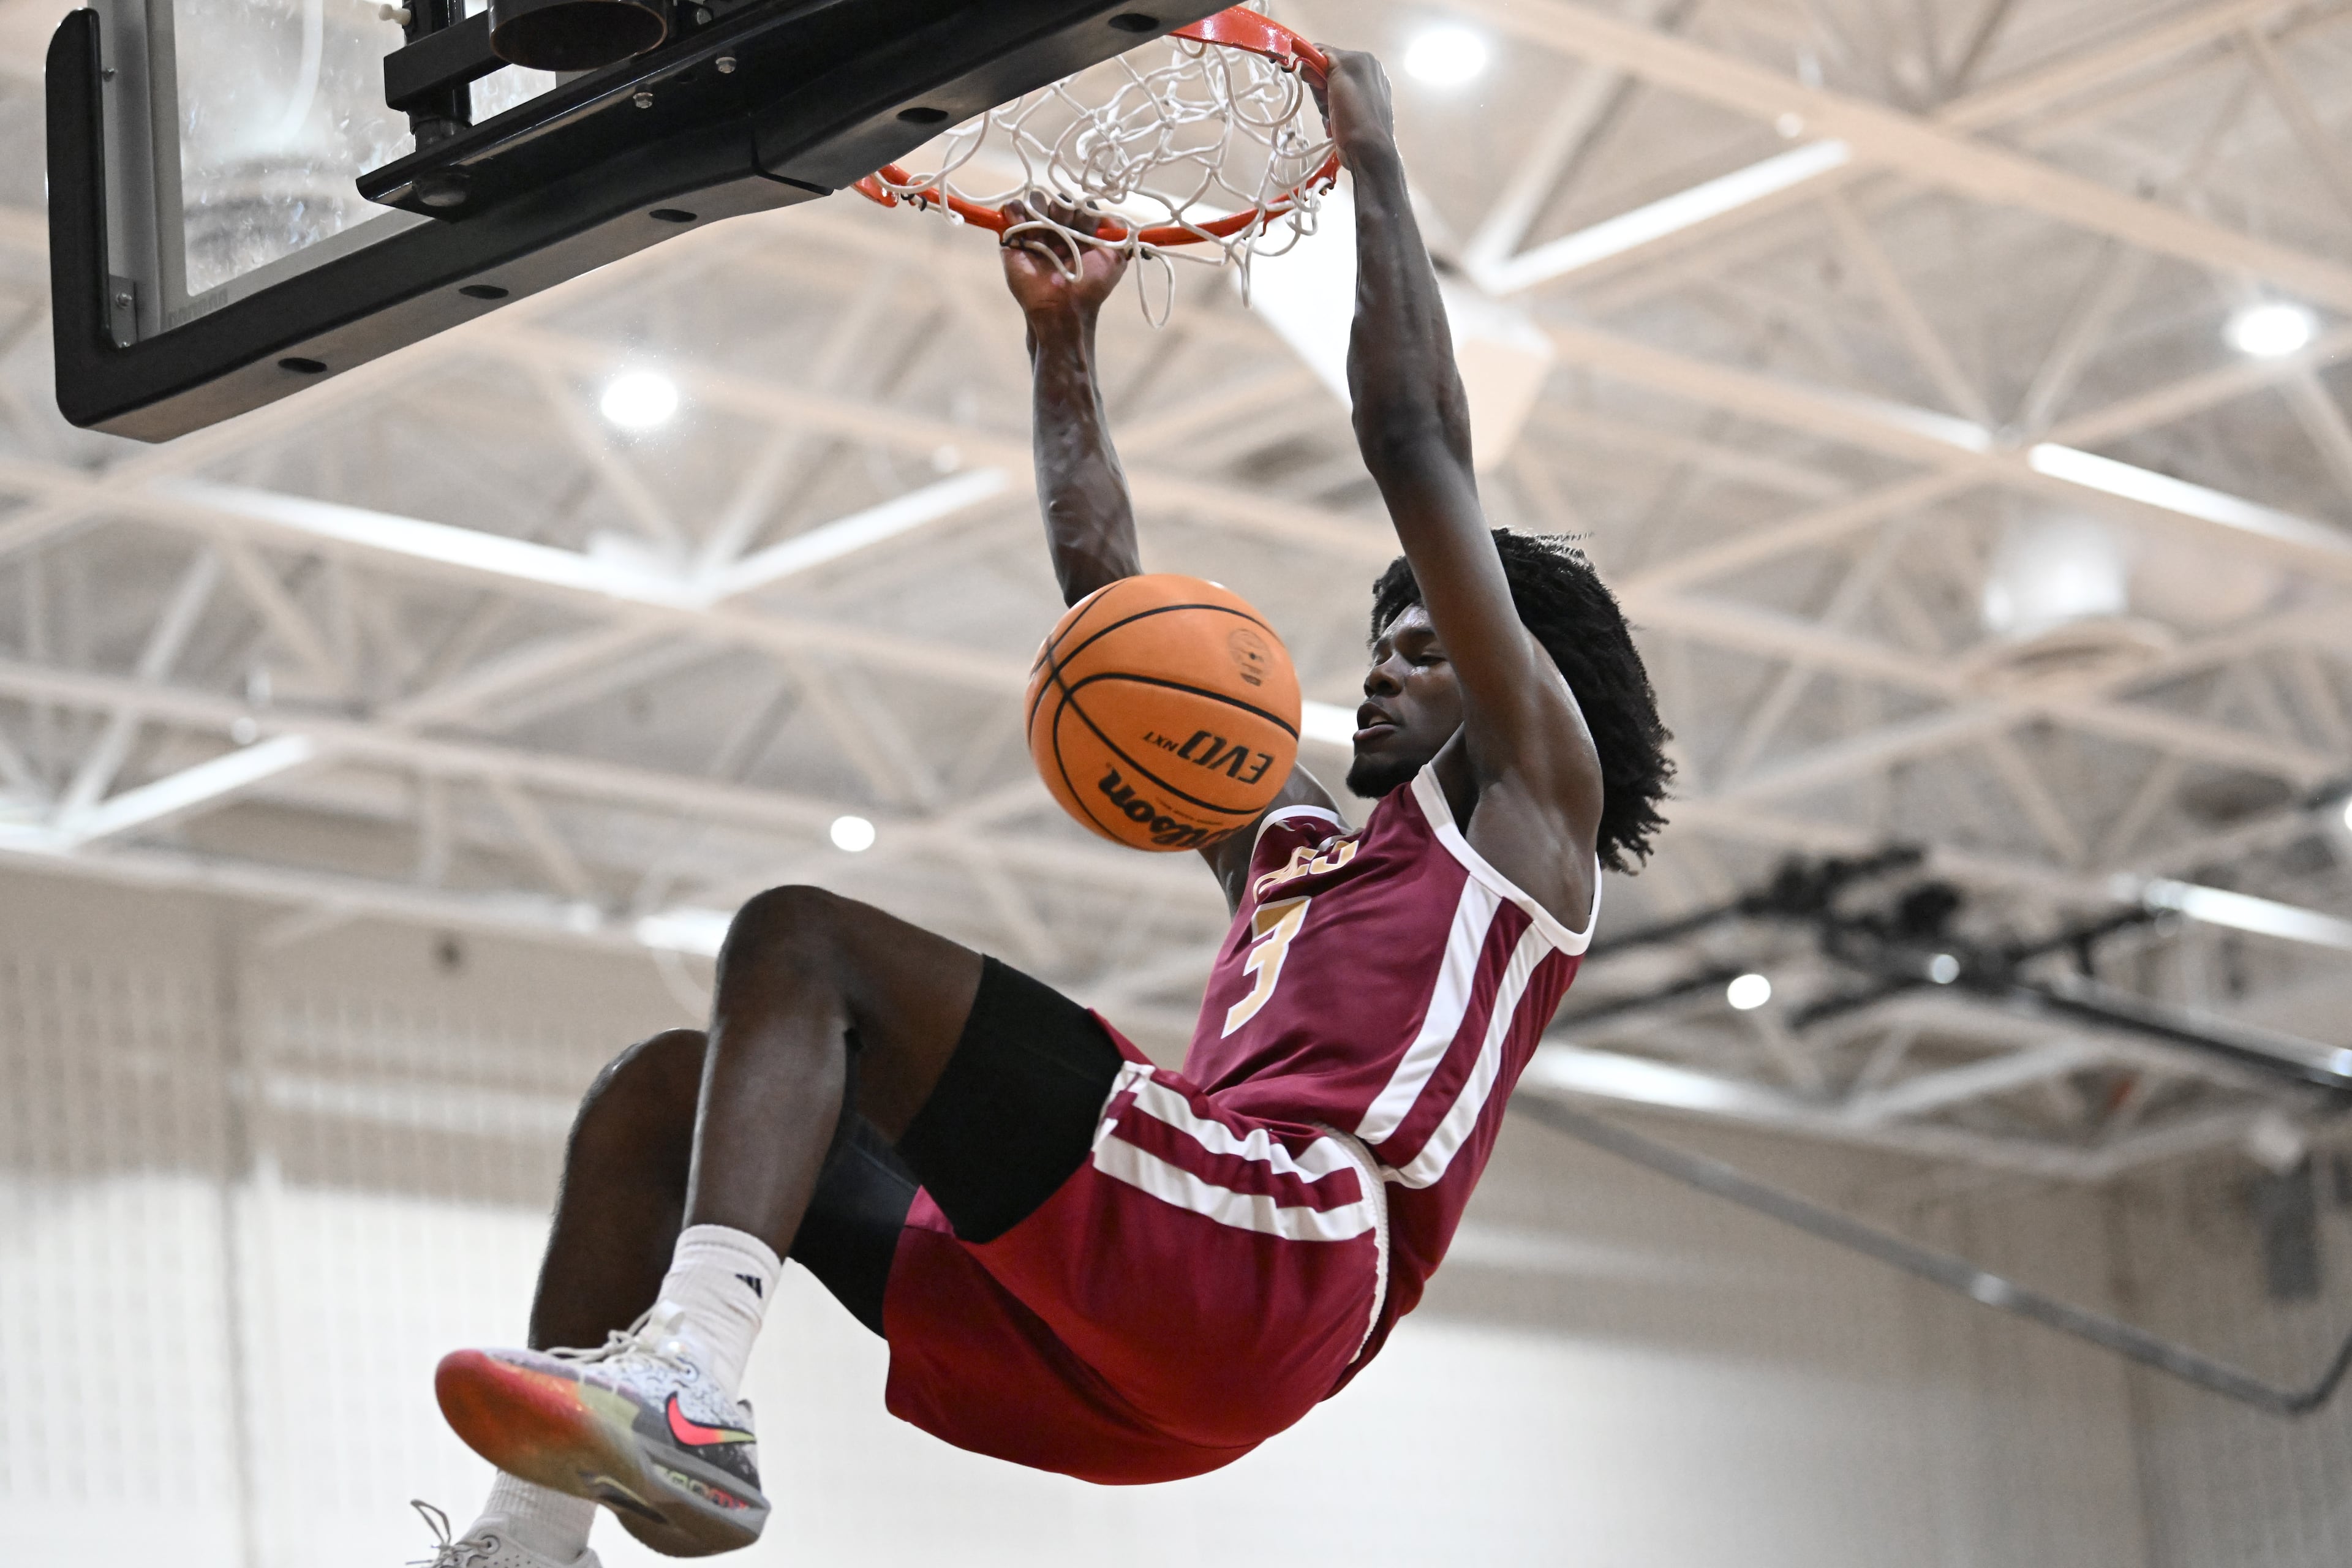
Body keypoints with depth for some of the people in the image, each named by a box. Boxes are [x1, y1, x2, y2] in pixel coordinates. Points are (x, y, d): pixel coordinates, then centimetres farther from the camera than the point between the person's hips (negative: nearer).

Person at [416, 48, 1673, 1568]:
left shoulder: (1526, 795, 18)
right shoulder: (1296, 849, 38)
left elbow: (1418, 442, 12)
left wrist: (1372, 151, 19)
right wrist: (1065, 344, 40)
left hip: (1278, 1250, -8)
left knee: (798, 939, -17)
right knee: (661, 1094, 4)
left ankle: (689, 1382, -40)